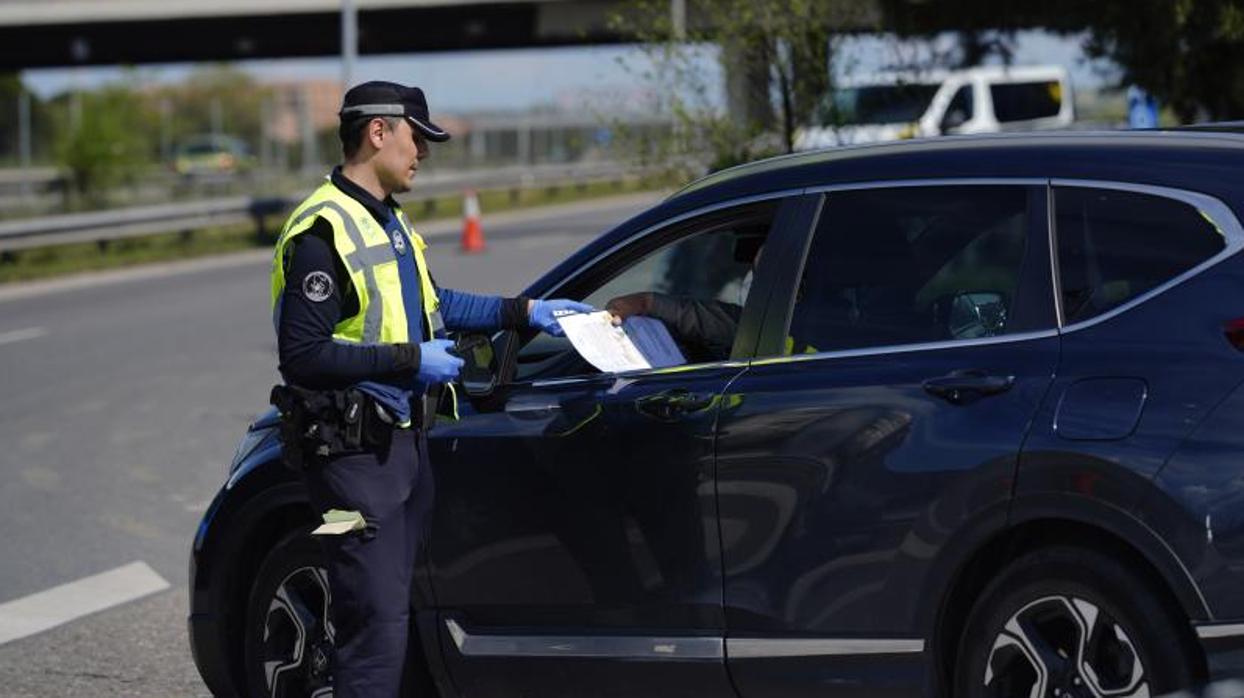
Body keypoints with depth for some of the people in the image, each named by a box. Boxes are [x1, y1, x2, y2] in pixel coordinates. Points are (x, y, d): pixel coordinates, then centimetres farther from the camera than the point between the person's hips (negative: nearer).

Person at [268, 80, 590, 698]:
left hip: (403, 438, 10)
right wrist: (409, 359, -20)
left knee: (392, 606, 15)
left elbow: (431, 304, 29)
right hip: (355, 453, -10)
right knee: (378, 616, -11)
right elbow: (303, 355, -23)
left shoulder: (388, 221, 14)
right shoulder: (324, 231, -17)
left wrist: (524, 312, 24)